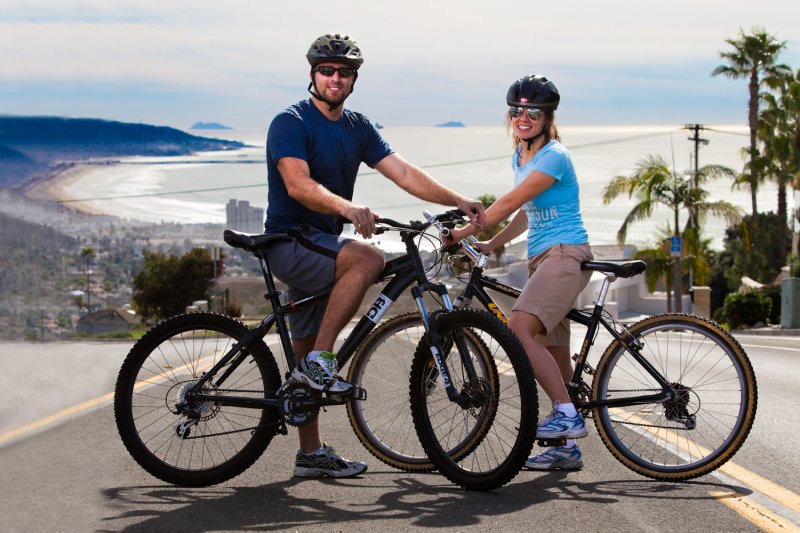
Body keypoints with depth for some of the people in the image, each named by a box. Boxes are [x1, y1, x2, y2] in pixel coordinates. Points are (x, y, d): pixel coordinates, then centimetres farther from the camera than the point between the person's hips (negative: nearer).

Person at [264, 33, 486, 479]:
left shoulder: (358, 128, 10)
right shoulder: (291, 123, -12)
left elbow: (403, 172, 2)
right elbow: (298, 185, -27)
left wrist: (458, 201, -11)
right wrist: (347, 207, -45)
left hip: (322, 245, 8)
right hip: (291, 242, -8)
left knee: (308, 364, 11)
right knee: (368, 259, -33)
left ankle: (311, 454, 16)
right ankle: (320, 360, -26)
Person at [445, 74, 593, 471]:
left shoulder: (554, 157, -12)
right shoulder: (520, 157, 16)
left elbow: (508, 204, -16)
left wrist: (461, 233, -13)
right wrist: (489, 246, 14)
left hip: (565, 255, -9)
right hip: (540, 259, 9)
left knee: (520, 329, -26)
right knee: (554, 352, 8)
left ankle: (567, 414, -24)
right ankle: (567, 449, 12)